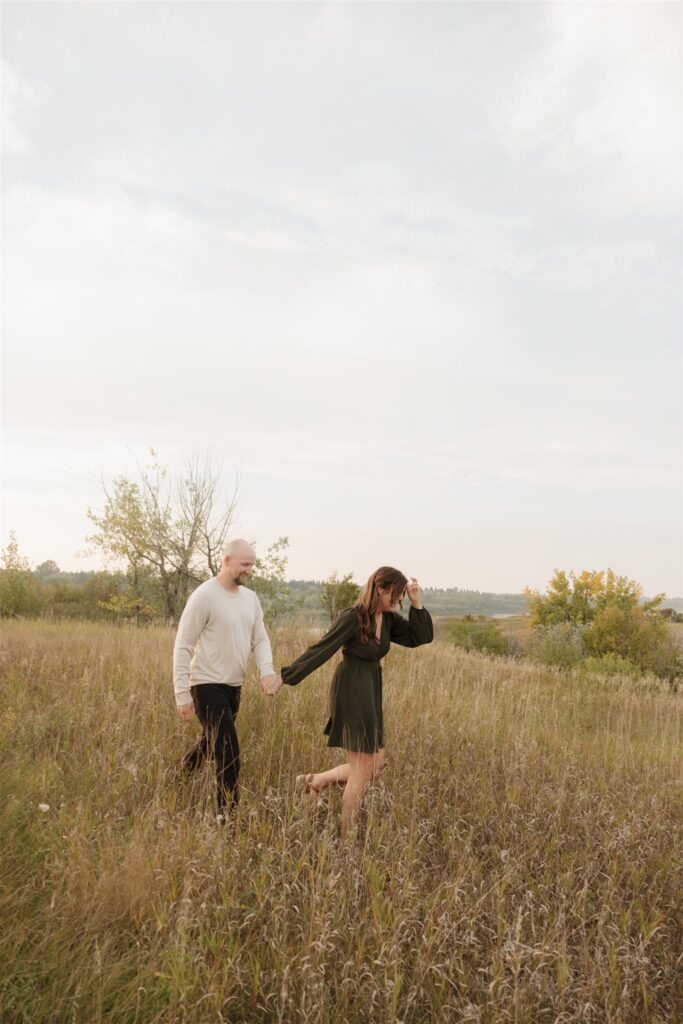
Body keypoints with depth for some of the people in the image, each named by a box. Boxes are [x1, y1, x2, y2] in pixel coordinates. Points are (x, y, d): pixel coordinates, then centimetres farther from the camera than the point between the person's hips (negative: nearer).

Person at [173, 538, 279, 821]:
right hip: (208, 686, -8)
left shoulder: (250, 598, 6)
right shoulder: (204, 596, -16)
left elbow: (260, 639, 8)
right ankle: (228, 812, 8)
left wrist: (267, 670, -13)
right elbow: (183, 646, -15)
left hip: (234, 686, 8)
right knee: (229, 752, -7)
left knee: (212, 743, 23)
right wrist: (182, 695, -17)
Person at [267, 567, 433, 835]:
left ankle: (314, 780, 28)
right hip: (352, 694, -8)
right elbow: (320, 650, -17)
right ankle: (346, 835, 17)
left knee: (375, 765, 15)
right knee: (362, 771, 2)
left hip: (370, 695, 8)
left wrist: (416, 603, -7)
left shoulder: (388, 619, 5)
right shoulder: (352, 617, -18)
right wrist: (284, 677, -16)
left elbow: (422, 637, 4)